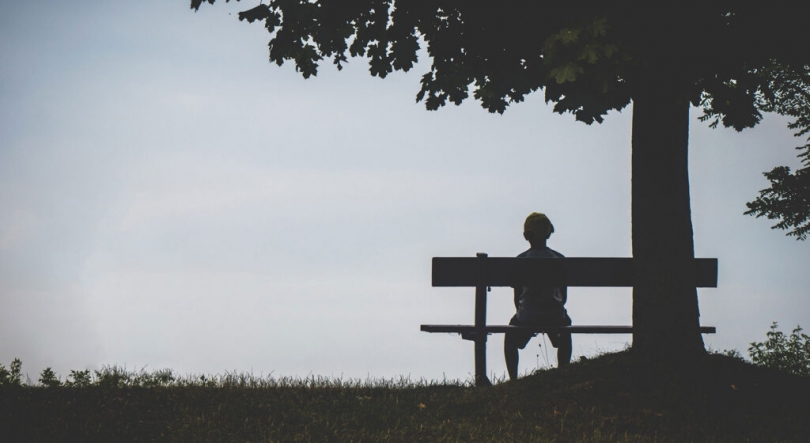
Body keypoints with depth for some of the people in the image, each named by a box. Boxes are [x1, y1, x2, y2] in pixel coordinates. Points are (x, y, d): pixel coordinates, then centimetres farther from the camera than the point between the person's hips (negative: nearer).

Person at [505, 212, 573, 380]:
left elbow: (517, 295, 4)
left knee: (510, 340, 30)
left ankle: (513, 380, 21)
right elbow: (563, 294, 8)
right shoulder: (559, 259, 2)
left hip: (527, 316, -1)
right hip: (555, 316, 1)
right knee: (565, 338, 36)